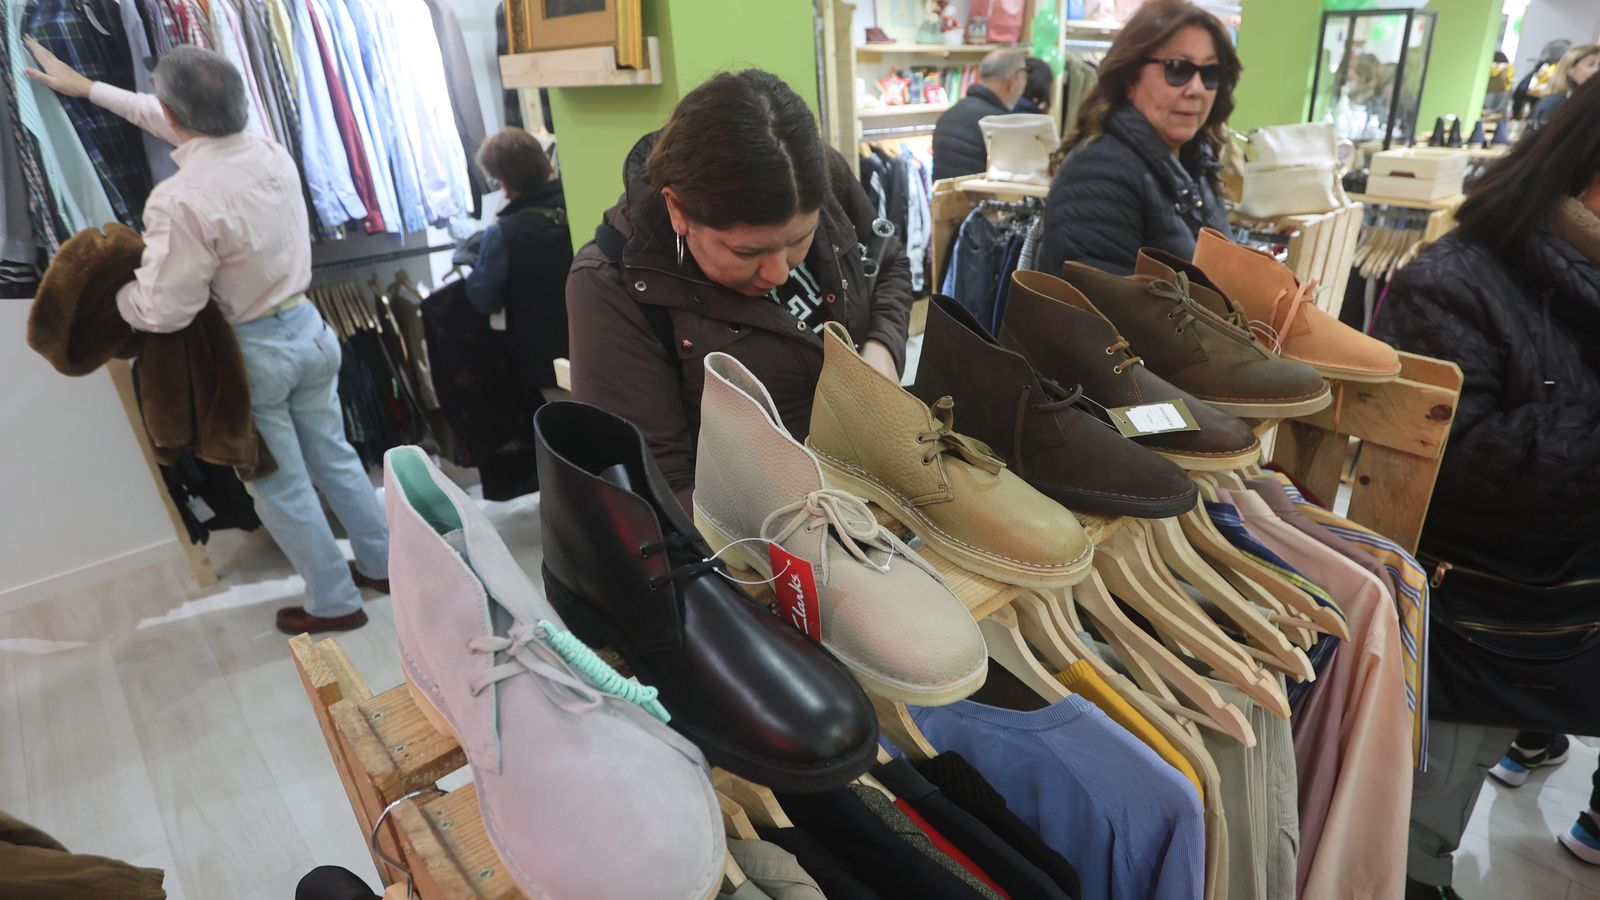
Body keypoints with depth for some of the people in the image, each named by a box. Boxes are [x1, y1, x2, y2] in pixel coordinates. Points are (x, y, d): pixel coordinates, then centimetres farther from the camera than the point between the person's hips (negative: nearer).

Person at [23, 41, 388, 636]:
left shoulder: (181, 200, -24)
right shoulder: (269, 151, -3)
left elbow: (161, 311, -20)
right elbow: (191, 125, 16)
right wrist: (87, 88, 27)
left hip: (252, 352, -6)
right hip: (308, 327, 7)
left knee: (282, 488, 8)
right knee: (333, 456, 19)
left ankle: (335, 602, 21)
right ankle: (382, 564, 31)